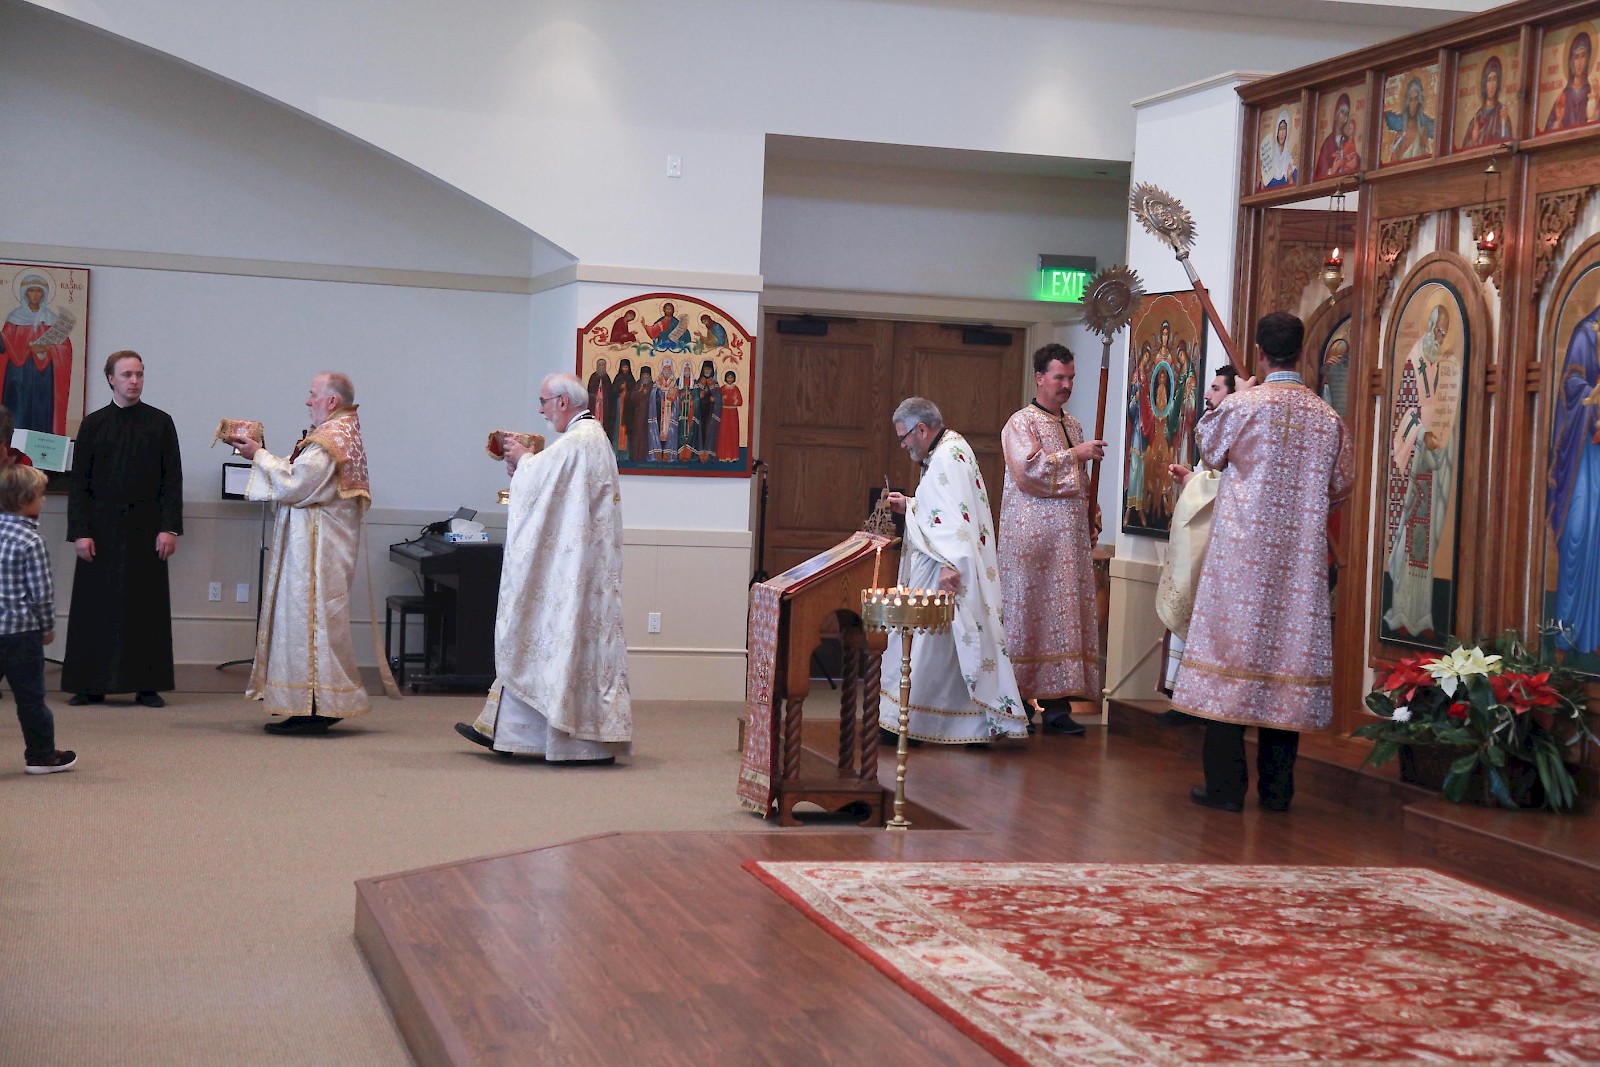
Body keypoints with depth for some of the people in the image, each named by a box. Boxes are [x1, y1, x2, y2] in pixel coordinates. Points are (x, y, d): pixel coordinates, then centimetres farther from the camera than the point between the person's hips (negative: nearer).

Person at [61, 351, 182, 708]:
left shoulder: (160, 423, 6)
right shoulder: (93, 424, 7)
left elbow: (172, 479, 2)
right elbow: (79, 482, 4)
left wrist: (170, 528, -7)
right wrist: (80, 531, -5)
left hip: (146, 528, 0)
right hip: (102, 528, 1)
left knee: (147, 606, 1)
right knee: (96, 607, 1)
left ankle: (147, 685, 6)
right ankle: (91, 685, 7)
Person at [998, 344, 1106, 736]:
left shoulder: (1073, 425, 18)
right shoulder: (1021, 424, -4)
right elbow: (1029, 468, -19)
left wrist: (1091, 519, 15)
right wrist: (1075, 454, -12)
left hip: (1071, 538, 7)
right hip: (1032, 538, -7)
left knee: (1066, 615, 2)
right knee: (1028, 612, -5)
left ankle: (1057, 701, 2)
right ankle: (1016, 699, -1)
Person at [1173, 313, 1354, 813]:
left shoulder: (1243, 406, -9)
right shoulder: (1328, 417, 2)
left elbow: (1210, 451, 10)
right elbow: (1341, 482, 13)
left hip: (1243, 548, -3)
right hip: (1301, 556, 4)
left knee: (1232, 647, 0)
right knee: (1289, 648, 7)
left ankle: (1225, 784, -2)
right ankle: (1276, 787, 11)